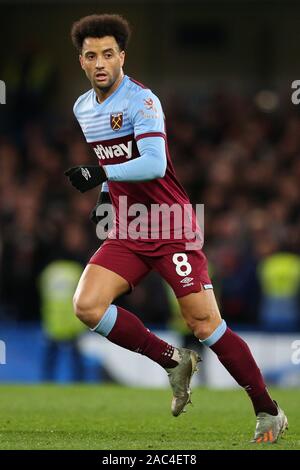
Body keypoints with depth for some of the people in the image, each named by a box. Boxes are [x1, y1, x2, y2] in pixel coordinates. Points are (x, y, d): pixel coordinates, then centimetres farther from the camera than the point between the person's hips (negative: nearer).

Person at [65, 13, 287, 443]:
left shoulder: (141, 101, -15)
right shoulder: (82, 108, 9)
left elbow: (154, 164, -28)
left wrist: (102, 174, -35)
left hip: (171, 229, -7)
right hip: (127, 233, 7)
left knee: (205, 325, -9)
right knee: (86, 305, -15)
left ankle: (269, 412, 5)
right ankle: (173, 362, 4)